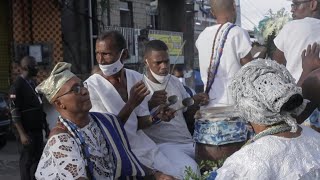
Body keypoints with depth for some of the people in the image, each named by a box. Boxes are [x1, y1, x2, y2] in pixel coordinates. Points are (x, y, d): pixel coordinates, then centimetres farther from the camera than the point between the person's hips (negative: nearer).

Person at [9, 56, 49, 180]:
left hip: (37, 129, 8)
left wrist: (45, 126, 16)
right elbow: (14, 113, -17)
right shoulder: (17, 86, -14)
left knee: (38, 158, 15)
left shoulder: (32, 82, 11)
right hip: (28, 131, -8)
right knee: (28, 160, 3)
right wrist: (22, 134, -20)